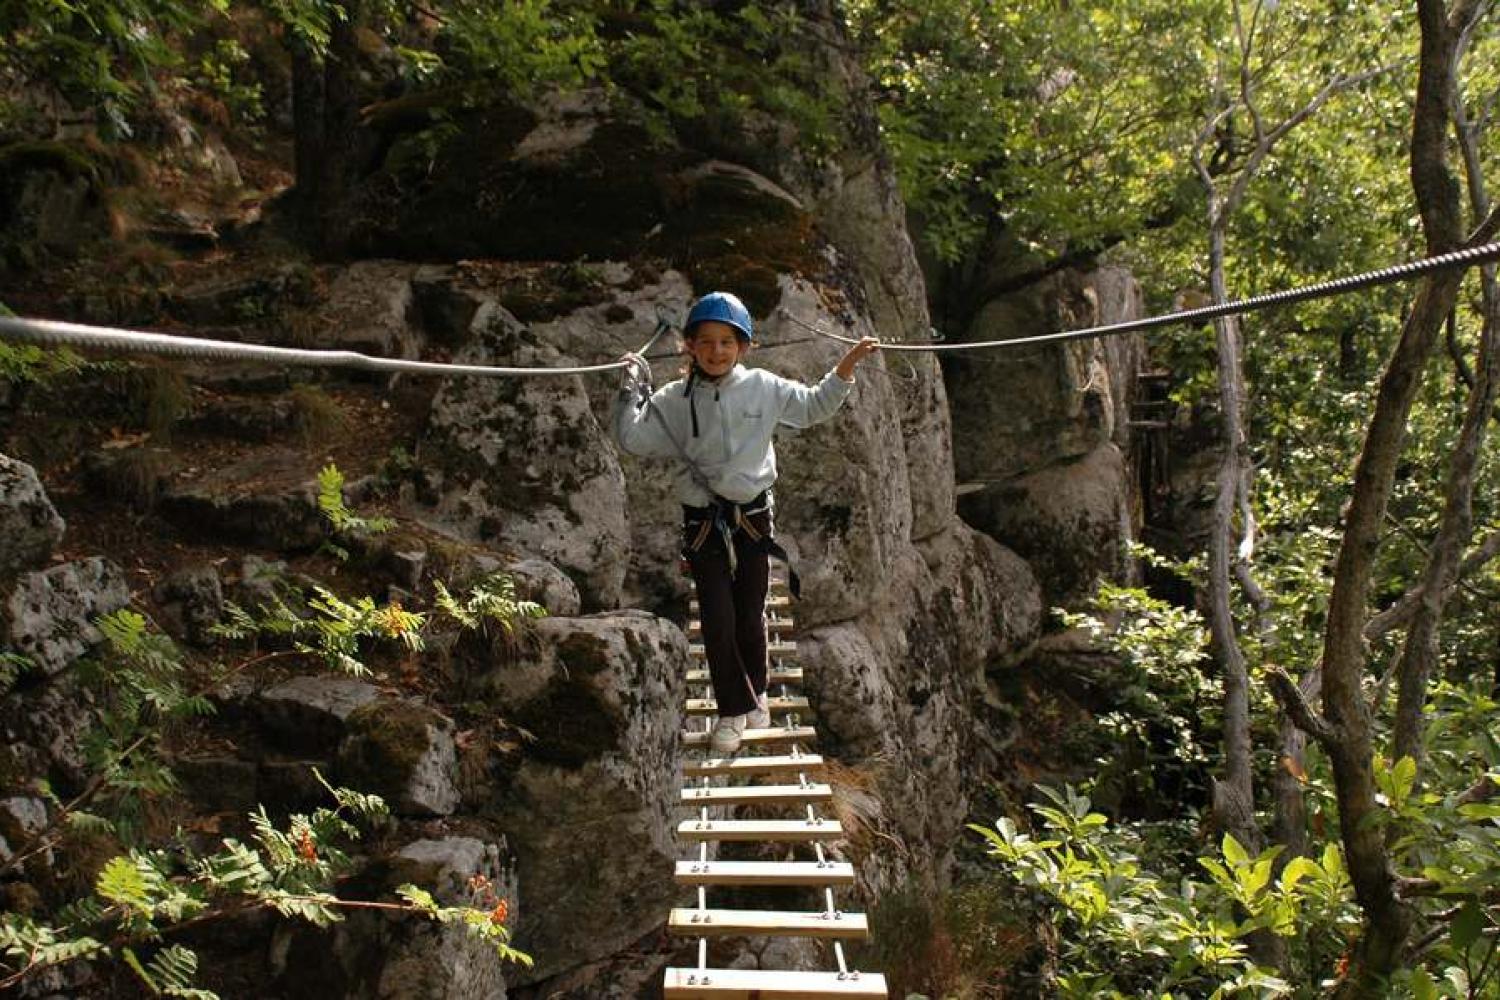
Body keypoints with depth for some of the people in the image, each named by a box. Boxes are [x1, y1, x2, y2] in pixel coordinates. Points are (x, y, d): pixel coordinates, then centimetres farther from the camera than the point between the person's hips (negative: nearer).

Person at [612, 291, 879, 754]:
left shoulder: (763, 388, -2)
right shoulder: (674, 400, -5)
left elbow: (813, 406, 11)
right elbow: (631, 438, -8)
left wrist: (846, 367, 3)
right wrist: (632, 388, -14)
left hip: (753, 516, 1)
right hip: (703, 521, -1)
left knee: (751, 616, 12)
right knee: (717, 622, -1)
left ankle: (755, 692, 35)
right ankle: (733, 709, 16)